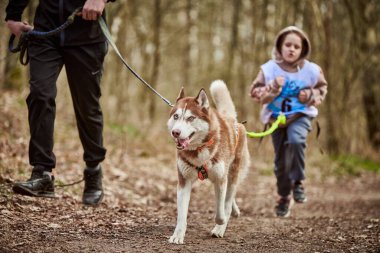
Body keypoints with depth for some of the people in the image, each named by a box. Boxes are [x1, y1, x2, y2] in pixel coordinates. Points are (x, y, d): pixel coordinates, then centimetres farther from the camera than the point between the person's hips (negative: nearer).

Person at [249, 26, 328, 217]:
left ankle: (297, 182, -16)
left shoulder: (311, 70, -7)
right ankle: (284, 197, 28)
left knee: (296, 140, -33)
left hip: (300, 115, -1)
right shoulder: (269, 69, -10)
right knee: (281, 160, 7)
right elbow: (256, 93, -9)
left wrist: (311, 95, -12)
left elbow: (322, 88, 9)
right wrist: (273, 88, -26)